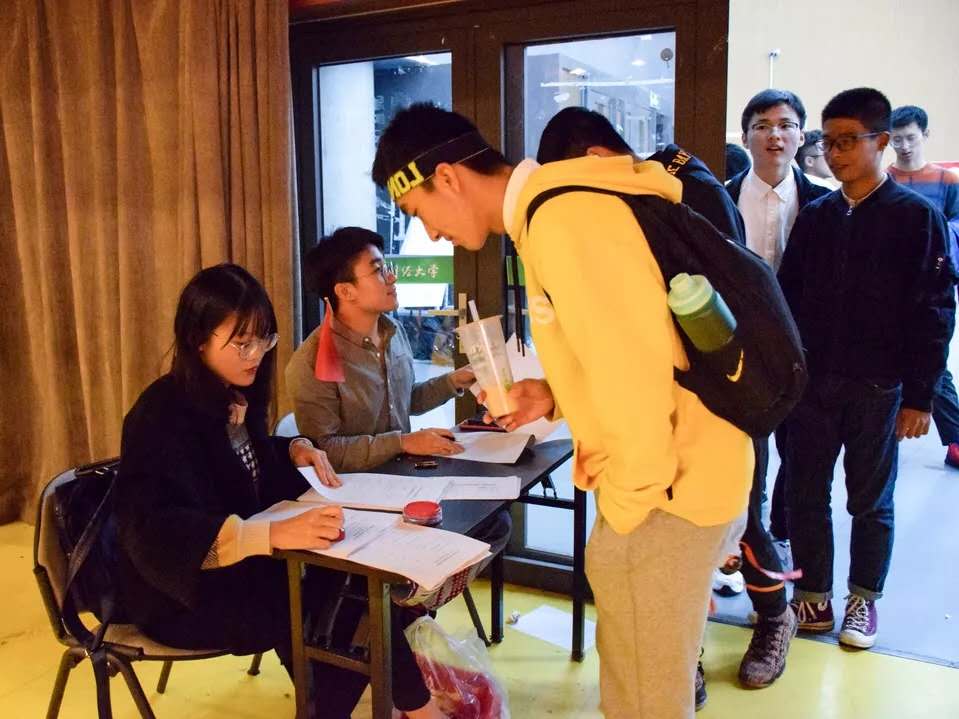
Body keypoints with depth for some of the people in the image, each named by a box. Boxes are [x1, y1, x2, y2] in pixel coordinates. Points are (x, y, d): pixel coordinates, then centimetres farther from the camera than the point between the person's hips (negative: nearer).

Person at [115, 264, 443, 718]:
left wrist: (296, 450, 0)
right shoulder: (163, 417, -22)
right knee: (349, 608, -21)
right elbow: (158, 532, -35)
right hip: (182, 595, -8)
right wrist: (277, 534, -48)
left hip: (240, 567, 8)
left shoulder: (235, 395, 3)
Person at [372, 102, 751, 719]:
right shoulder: (551, 211, 12)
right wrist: (556, 394, 8)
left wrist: (629, 501, -15)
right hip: (673, 468, 10)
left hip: (667, 483, -10)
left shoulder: (562, 218, -20)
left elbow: (634, 363, -24)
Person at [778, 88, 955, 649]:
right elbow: (788, 298, 7)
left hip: (877, 388, -3)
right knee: (805, 495, 9)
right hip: (811, 382, 3)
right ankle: (813, 595, 25)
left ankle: (864, 599, 29)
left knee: (871, 502, 11)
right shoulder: (815, 216, 7)